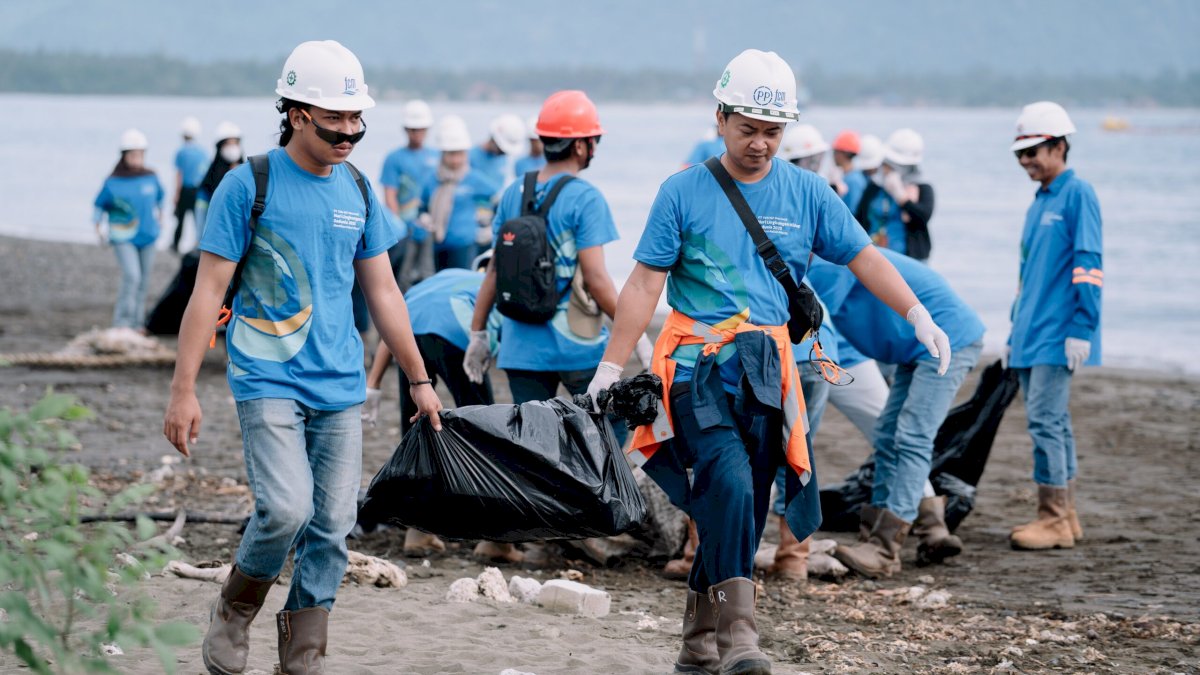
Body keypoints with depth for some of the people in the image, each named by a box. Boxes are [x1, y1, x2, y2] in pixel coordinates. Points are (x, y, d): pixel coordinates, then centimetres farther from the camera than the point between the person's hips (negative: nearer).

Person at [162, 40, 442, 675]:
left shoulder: (358, 192, 9)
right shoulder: (249, 185, -6)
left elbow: (383, 292, 18)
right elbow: (208, 290, -6)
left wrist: (419, 380, 18)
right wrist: (183, 390, -9)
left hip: (339, 385, 5)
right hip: (268, 380, -5)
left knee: (332, 526, 1)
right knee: (286, 508, -19)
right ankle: (234, 611, 8)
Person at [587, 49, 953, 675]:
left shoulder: (807, 193, 7)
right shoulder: (683, 192, 0)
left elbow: (864, 258, 7)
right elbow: (645, 283, -1)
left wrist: (919, 316, -7)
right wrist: (610, 368, -5)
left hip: (767, 369, 4)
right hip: (698, 365, -3)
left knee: (739, 508, 7)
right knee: (730, 484, -23)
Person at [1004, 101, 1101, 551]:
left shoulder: (1077, 194, -9)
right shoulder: (1039, 201, 18)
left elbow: (1088, 265, -15)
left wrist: (1082, 329, -19)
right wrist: (1015, 334, 23)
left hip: (1057, 336, -9)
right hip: (1031, 336, 9)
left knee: (1045, 421, -11)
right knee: (1052, 424, 11)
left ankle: (1055, 520, -8)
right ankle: (1063, 517, 16)